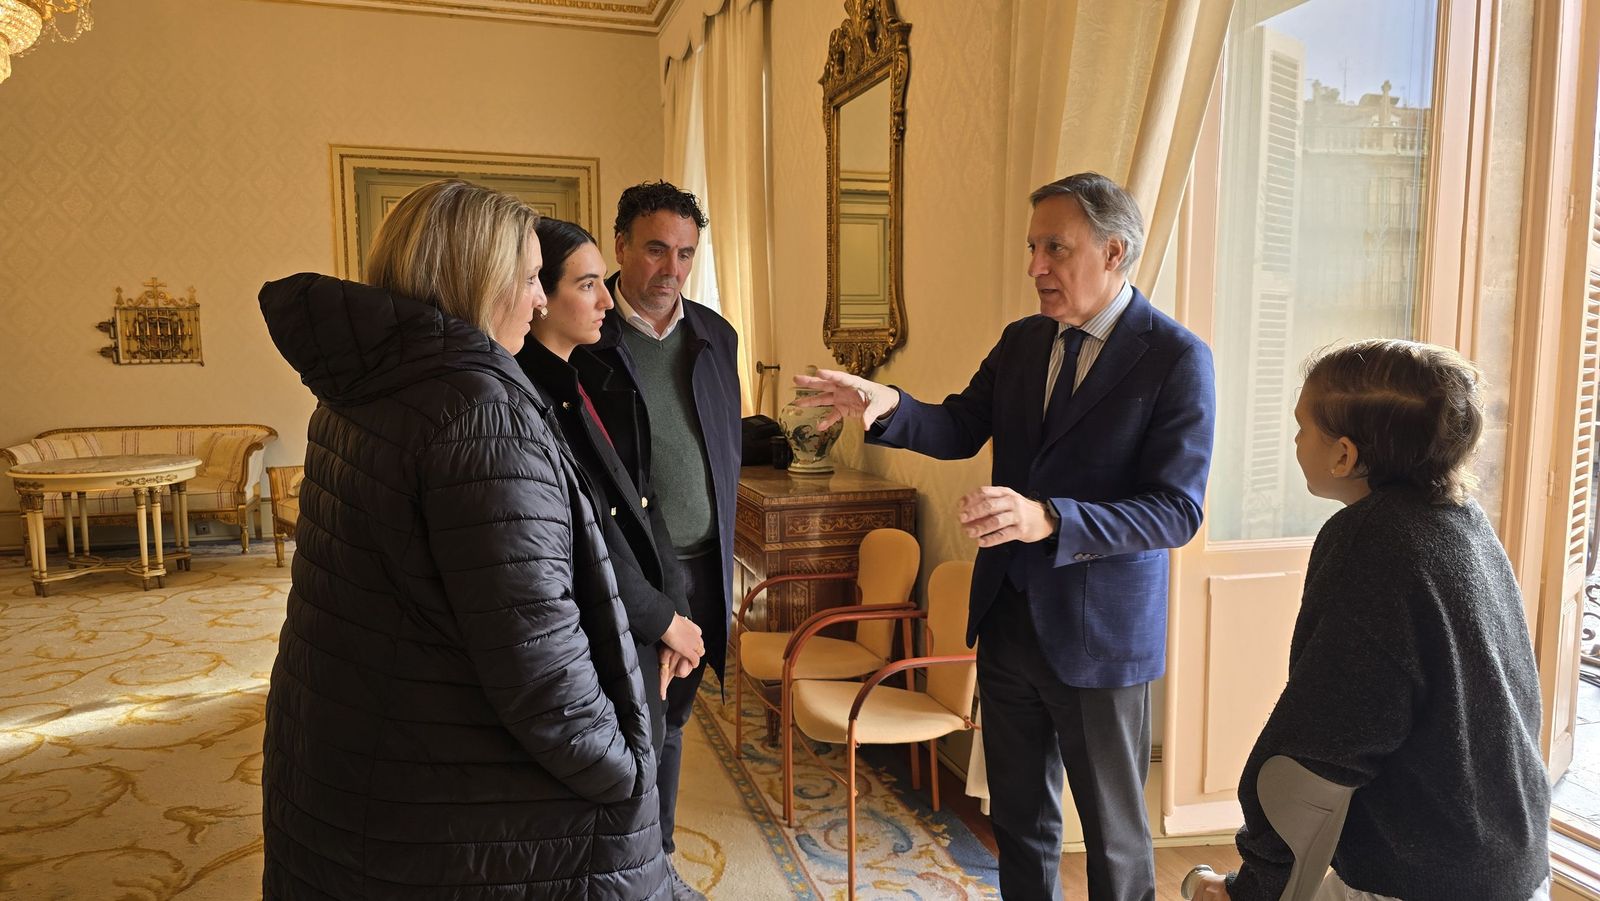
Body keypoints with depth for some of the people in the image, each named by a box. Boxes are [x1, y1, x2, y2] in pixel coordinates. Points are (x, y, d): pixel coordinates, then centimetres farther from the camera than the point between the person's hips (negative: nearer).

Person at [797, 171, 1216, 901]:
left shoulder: (1176, 358, -15)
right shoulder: (1022, 341, 5)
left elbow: (1177, 509, -21)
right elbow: (961, 429, 4)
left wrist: (1049, 518, -35)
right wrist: (889, 407, -17)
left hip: (1099, 634, -5)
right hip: (1008, 615, 6)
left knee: (1113, 832, 14)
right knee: (1018, 816, 21)